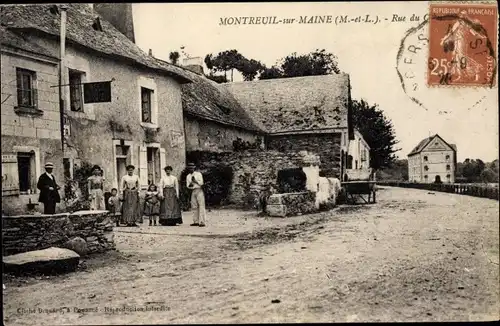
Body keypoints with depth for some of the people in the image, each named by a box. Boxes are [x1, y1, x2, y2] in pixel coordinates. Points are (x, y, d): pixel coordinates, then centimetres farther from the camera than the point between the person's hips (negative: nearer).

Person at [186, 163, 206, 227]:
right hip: (193, 191, 5)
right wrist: (190, 185, -9)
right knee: (195, 207, 5)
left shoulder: (198, 174, 0)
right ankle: (196, 221, 10)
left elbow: (201, 183, -5)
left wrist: (195, 181, -18)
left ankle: (202, 222, -11)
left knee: (201, 206, -9)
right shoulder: (188, 176, 14)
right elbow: (188, 186, 13)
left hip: (199, 190, -5)